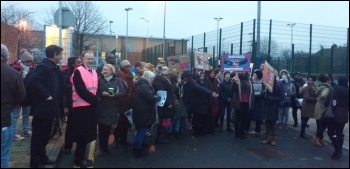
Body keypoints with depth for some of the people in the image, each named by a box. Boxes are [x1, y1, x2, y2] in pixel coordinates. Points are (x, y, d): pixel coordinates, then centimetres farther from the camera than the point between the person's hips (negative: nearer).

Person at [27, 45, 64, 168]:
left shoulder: (53, 68, 11)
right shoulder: (44, 67, -18)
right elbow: (32, 82, -32)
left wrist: (61, 105, 11)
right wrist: (46, 95, -24)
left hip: (49, 108, 10)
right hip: (42, 108, -10)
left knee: (45, 136, 21)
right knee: (38, 137, 4)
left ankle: (42, 158, 35)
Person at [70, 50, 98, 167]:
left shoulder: (94, 73, 15)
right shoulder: (78, 71, -9)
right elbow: (80, 90, -18)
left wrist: (95, 99, -2)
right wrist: (94, 99, -16)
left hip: (91, 106, 8)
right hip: (81, 107, -7)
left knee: (87, 134, 13)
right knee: (82, 135, 0)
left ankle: (81, 157, 26)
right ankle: (79, 160, 14)